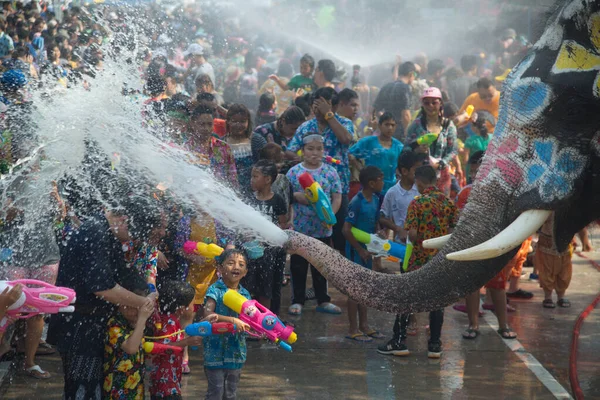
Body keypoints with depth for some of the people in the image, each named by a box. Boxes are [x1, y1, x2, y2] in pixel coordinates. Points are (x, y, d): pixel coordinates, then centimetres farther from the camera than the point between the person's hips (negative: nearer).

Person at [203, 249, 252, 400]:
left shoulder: (245, 294, 5)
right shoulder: (215, 290, -12)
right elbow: (208, 314, -25)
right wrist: (233, 320, -31)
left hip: (237, 350, 6)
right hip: (217, 349, -6)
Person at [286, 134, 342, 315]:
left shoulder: (330, 172, 0)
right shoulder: (294, 172, -3)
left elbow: (337, 197, -2)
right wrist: (297, 196, -19)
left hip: (323, 228, 1)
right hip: (299, 227, -1)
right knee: (298, 265, 7)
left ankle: (323, 300, 23)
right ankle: (297, 300, 17)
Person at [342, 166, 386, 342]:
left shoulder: (375, 200, 4)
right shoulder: (357, 203, -21)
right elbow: (347, 230, -21)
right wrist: (361, 250, -17)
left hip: (367, 249, 8)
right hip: (356, 250, -8)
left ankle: (364, 325, 26)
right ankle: (353, 329, 7)